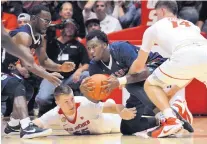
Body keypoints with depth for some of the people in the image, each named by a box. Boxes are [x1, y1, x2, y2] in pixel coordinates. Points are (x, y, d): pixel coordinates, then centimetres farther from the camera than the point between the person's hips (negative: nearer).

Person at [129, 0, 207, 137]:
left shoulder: (154, 27, 28)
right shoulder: (191, 25, 38)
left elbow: (139, 65, 36)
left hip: (184, 57, -3)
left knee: (150, 85, 20)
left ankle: (171, 120, -3)